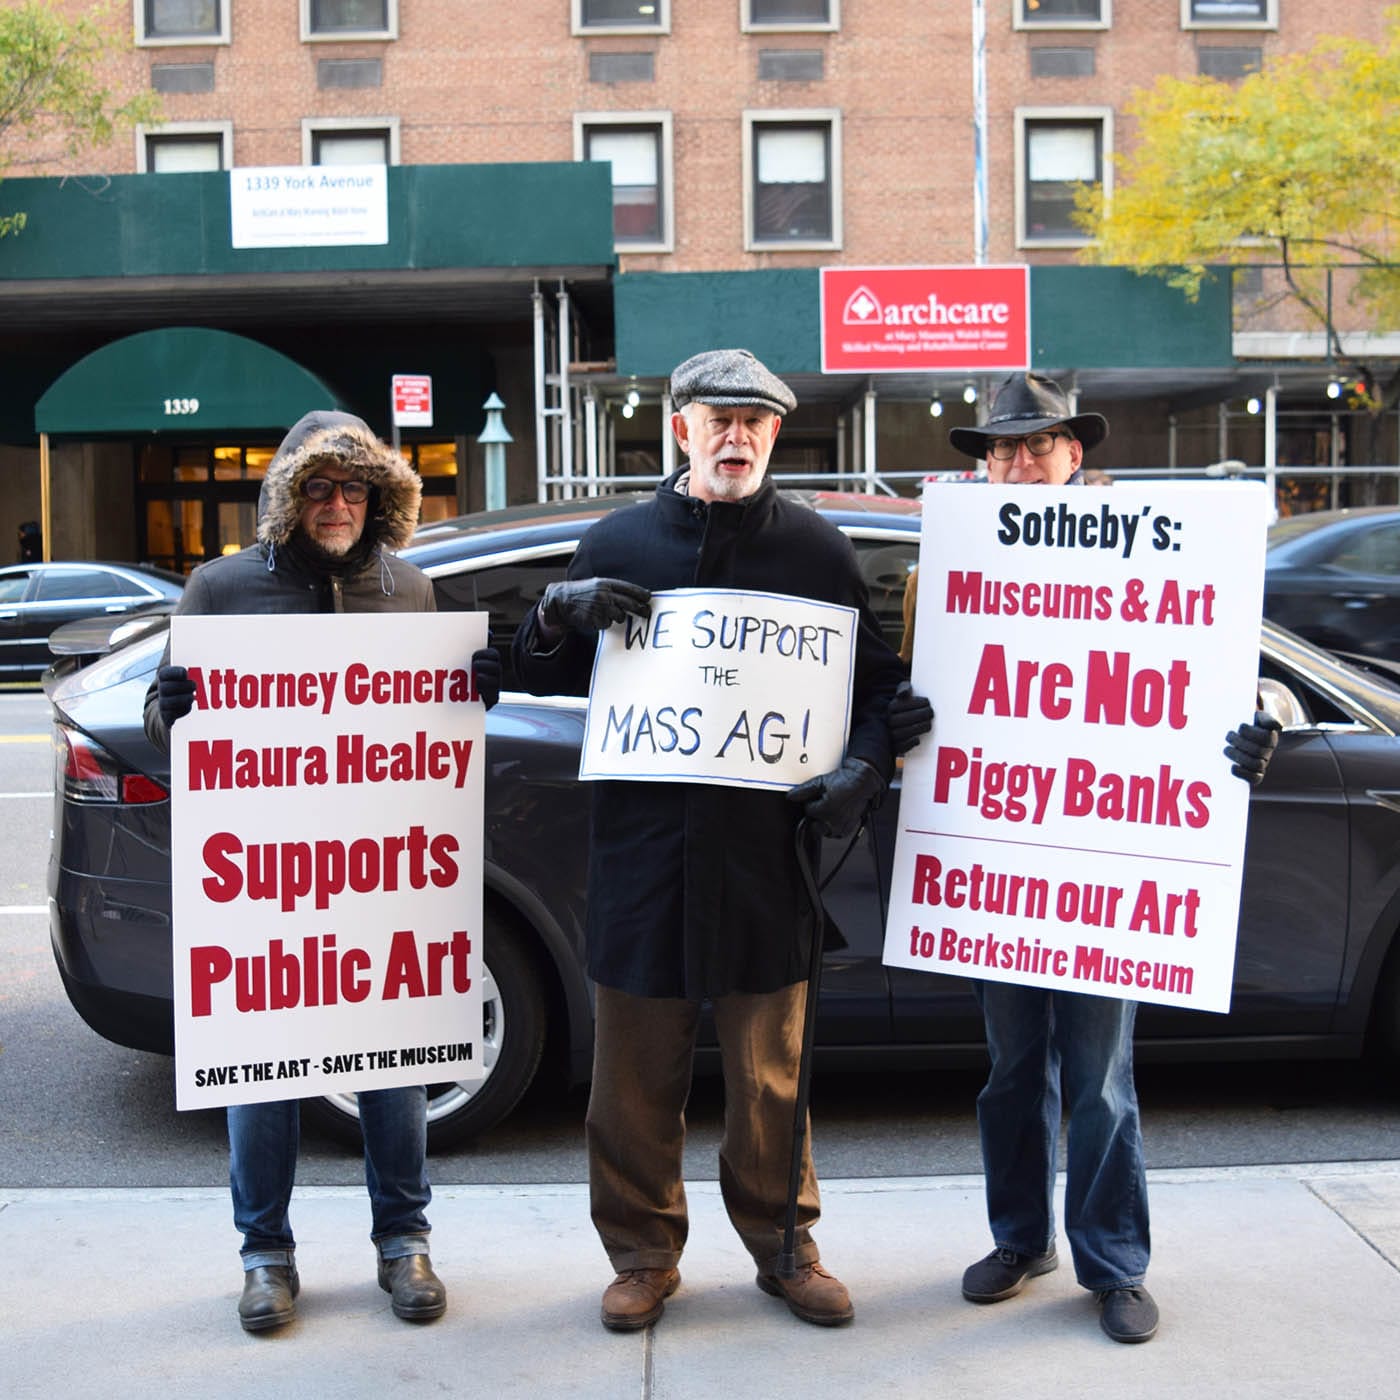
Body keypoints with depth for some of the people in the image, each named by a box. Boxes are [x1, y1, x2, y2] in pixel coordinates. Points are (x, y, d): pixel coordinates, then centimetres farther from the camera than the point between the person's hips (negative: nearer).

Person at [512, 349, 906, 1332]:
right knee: (637, 1073, 9)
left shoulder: (818, 550, 6)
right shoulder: (618, 544, 7)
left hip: (767, 850, 0)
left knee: (770, 1072, 11)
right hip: (642, 852, 1)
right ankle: (645, 1253, 26)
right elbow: (543, 679, 14)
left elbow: (880, 686, 10)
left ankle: (783, 1245, 29)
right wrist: (559, 614, -7)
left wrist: (864, 769, -9)